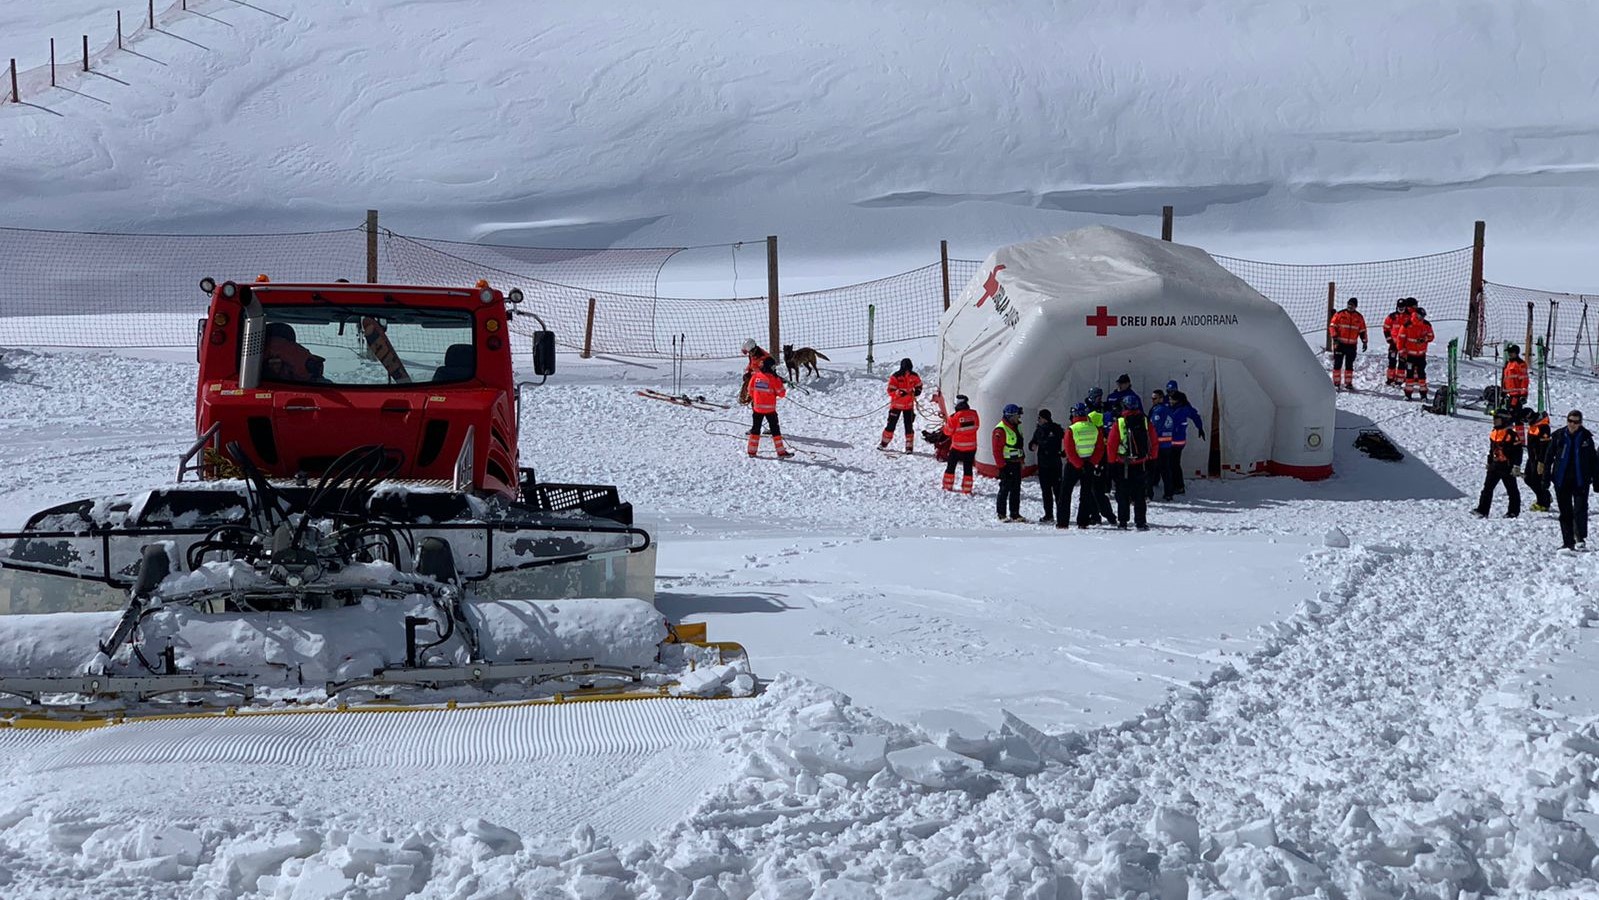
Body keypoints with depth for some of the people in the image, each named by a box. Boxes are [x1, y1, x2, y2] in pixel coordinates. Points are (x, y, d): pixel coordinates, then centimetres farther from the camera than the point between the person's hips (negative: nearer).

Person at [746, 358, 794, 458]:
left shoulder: (755, 376, -3)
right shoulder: (774, 378, -14)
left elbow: (751, 391, 6)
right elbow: (781, 393, -8)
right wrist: (785, 388, 13)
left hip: (757, 407, 3)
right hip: (770, 408, -3)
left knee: (756, 428, 16)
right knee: (775, 429, 3)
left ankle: (752, 450, 19)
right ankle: (781, 452, 2)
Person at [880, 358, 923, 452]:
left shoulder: (914, 376, -3)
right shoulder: (895, 377, -16)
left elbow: (919, 385, 16)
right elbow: (890, 391, -18)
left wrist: (917, 391, -4)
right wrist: (900, 392, -33)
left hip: (909, 405, 3)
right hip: (896, 405, -2)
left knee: (909, 426, 2)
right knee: (891, 425, 3)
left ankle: (909, 447, 9)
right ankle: (884, 443, 17)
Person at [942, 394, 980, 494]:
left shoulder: (954, 417, -18)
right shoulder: (974, 414, -7)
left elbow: (948, 431, -7)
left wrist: (946, 422, 10)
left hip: (957, 447, -3)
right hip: (971, 447, 3)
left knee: (951, 466, 15)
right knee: (968, 468, 10)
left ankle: (947, 486, 21)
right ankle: (967, 489, 10)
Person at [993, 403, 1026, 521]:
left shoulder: (1016, 428, 13)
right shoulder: (1000, 430, -16)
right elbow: (997, 449, -18)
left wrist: (1022, 458, 17)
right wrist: (1001, 465, -19)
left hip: (1016, 463, 9)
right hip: (1006, 464, -9)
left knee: (1016, 489, 10)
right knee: (1005, 488, -4)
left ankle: (1015, 514, 17)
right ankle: (1001, 514, 3)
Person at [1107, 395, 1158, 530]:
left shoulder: (1119, 423, -9)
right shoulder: (1146, 422, -3)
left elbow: (1111, 445, -6)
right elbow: (1154, 443, 3)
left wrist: (1112, 461, 3)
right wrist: (1151, 458, 13)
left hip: (1122, 465, -2)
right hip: (1141, 464, 2)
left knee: (1122, 495, 8)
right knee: (1139, 495, 7)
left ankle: (1122, 522, 9)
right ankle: (1140, 523, 2)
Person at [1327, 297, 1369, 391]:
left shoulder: (1359, 317, 9)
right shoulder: (1339, 314, -1)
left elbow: (1362, 331, 14)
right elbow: (1332, 326, -3)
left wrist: (1364, 342, 7)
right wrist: (1335, 337, -14)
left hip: (1352, 345, 3)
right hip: (1340, 344, -3)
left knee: (1349, 365, 7)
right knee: (1337, 364, -3)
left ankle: (1348, 383, 14)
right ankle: (1336, 383, 2)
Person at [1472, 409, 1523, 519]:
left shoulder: (1511, 434, -14)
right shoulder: (1493, 433, 10)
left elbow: (1518, 451, -14)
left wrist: (1516, 466, -16)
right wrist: (1489, 462, 24)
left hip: (1507, 467, -7)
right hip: (1494, 466, 7)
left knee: (1511, 489, 6)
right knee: (1487, 488, 1)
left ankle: (1514, 511, 16)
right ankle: (1482, 510, -1)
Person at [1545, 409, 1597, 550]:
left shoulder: (1586, 437, 2)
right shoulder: (1558, 436, 1)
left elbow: (1593, 459, 9)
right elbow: (1548, 457, 6)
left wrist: (1595, 479, 6)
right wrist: (1546, 477, 2)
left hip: (1581, 480, -1)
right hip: (1561, 480, 1)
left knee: (1580, 509, -11)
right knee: (1565, 512, 5)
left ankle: (1581, 539, -9)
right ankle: (1568, 542, 10)